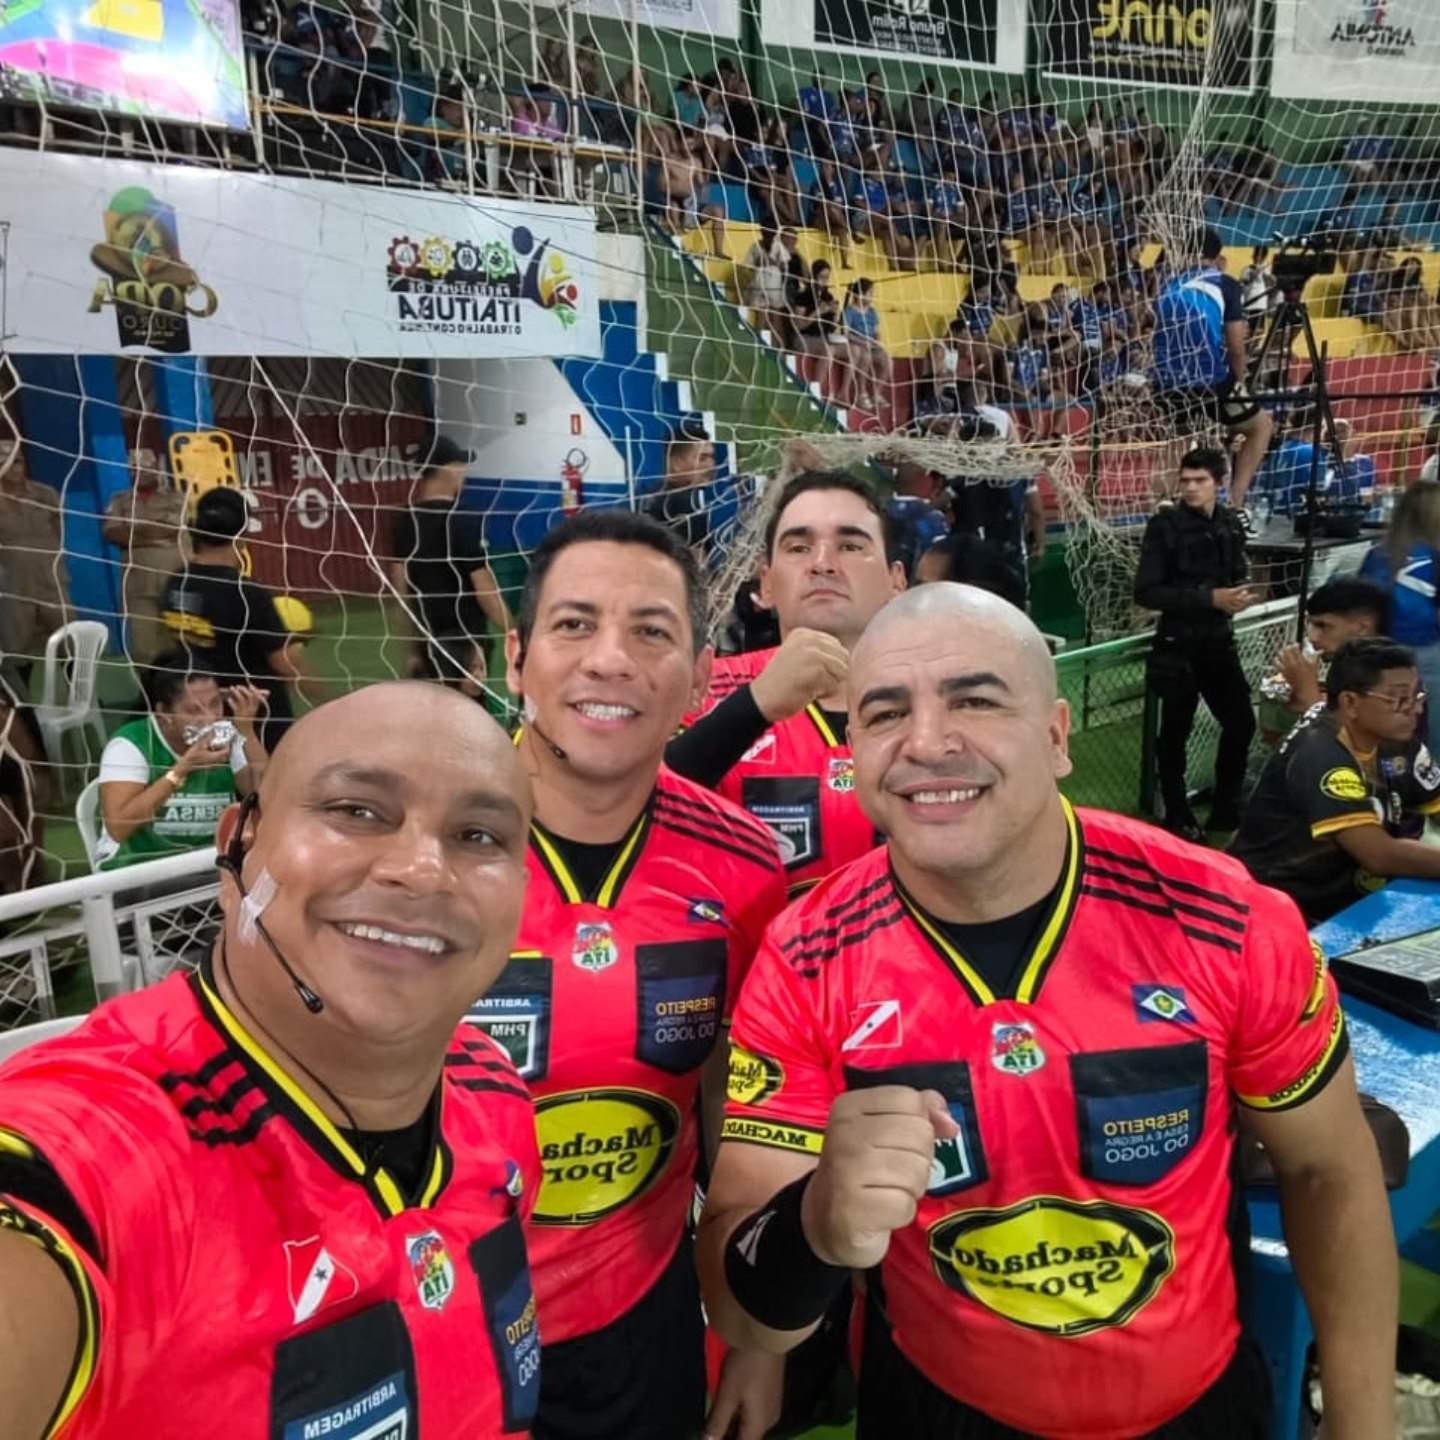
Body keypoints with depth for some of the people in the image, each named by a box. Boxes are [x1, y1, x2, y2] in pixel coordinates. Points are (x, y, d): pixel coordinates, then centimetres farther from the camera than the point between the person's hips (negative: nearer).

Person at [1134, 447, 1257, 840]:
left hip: (1220, 639, 5)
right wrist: (1209, 598, -20)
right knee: (1176, 731, 5)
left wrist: (1240, 594, -7)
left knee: (1241, 721, 10)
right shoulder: (1165, 525, -11)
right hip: (1179, 643, -5)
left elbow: (1237, 576, 18)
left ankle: (1226, 806, 29)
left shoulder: (1231, 524, 4)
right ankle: (1177, 815, 21)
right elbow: (1146, 592, -15)